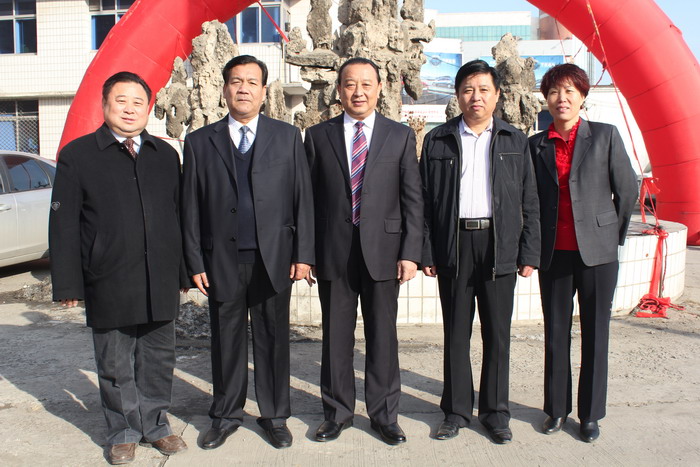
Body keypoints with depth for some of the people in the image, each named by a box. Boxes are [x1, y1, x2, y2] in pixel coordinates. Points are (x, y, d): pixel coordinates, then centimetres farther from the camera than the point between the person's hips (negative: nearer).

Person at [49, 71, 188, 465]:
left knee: (158, 360, 13)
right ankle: (124, 431, 29)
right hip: (108, 284, -2)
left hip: (161, 282, 3)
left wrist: (183, 271, 8)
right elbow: (64, 225, -2)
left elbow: (179, 215, 11)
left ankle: (156, 424, 31)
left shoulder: (166, 155, 11)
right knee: (116, 365, 11)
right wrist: (69, 284, -6)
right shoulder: (77, 155, 1)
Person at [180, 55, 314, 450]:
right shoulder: (200, 142, 6)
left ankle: (275, 416, 25)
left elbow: (303, 198, 2)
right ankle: (226, 415, 29)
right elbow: (191, 207, 5)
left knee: (273, 339, 9)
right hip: (222, 259, 1)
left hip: (274, 256, 0)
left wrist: (303, 254, -3)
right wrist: (195, 262, 0)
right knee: (226, 340, 11)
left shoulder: (288, 137, 6)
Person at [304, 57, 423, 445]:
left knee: (383, 336, 8)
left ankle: (384, 414, 25)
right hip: (332, 252, 1)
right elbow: (309, 198, 4)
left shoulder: (401, 136, 6)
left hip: (383, 250, 0)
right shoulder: (318, 136, 6)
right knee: (336, 336, 10)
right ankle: (337, 412, 28)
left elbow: (412, 200, 2)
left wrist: (410, 252, -5)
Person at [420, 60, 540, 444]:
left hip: (500, 247, 1)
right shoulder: (438, 140, 6)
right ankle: (456, 411, 22)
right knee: (456, 334, 8)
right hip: (453, 245, 0)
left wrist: (529, 253, 0)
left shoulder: (515, 141, 9)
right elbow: (425, 200, 3)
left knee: (497, 334, 7)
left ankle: (495, 412, 23)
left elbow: (529, 203, 7)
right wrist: (426, 253, -3)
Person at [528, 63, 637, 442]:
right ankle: (556, 408, 25)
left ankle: (590, 414, 21)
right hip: (554, 252, 2)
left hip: (596, 251, -2)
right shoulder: (536, 145, 6)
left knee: (595, 333, 7)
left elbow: (627, 189, 3)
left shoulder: (605, 135, 0)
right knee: (555, 333, 9)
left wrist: (613, 235, 8)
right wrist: (535, 245, 7)